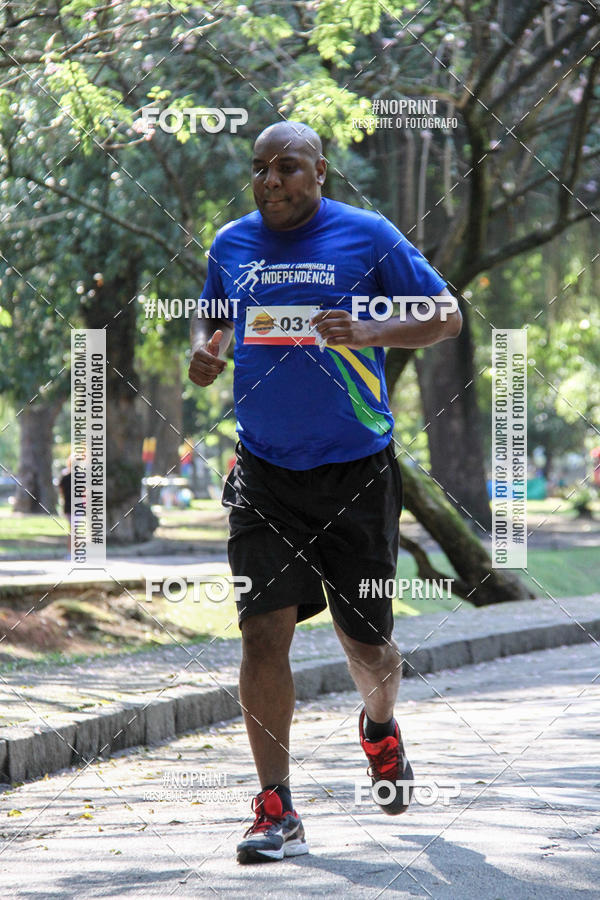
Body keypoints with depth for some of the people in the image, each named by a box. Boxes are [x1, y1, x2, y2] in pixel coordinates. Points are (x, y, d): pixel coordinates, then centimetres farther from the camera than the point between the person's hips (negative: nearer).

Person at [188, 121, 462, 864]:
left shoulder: (368, 237, -3)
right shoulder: (232, 244, 8)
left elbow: (446, 317, -1)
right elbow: (212, 319, 24)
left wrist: (370, 333, -19)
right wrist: (204, 352, 0)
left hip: (356, 470, -2)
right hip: (265, 471, 2)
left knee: (365, 643, 6)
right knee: (264, 630, -11)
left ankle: (380, 727, 42)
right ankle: (276, 810, -7)